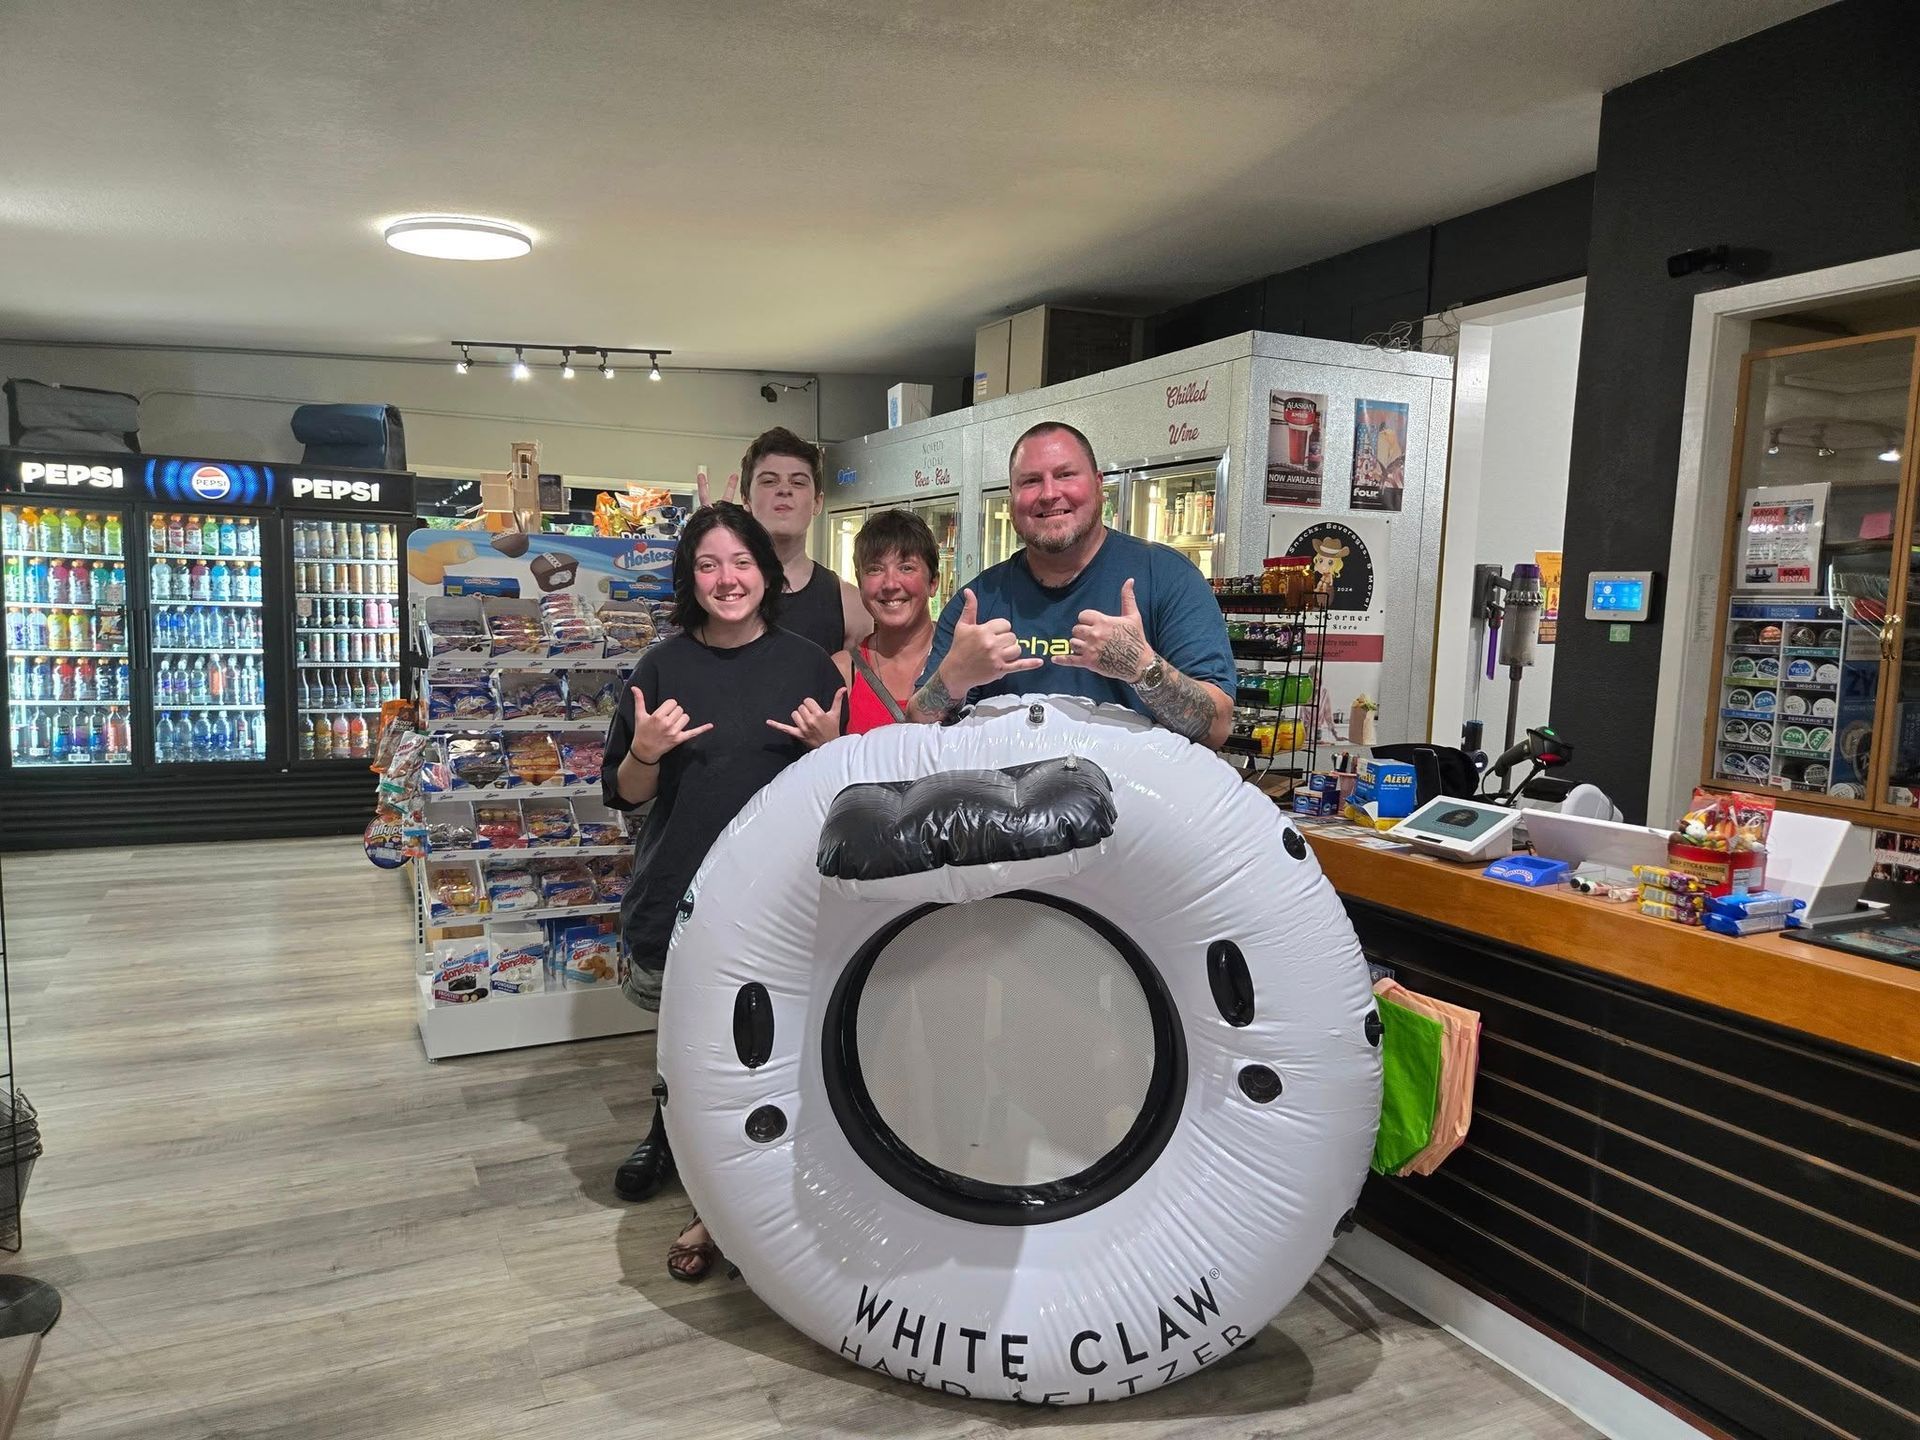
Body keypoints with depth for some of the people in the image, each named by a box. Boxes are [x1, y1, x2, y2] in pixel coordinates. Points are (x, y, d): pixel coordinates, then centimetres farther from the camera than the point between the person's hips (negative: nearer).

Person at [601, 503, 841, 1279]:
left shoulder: (808, 665, 0)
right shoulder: (664, 667, 2)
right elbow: (624, 793, 4)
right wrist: (646, 750, -16)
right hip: (677, 888, 1)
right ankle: (670, 1132, 45)